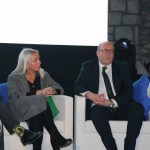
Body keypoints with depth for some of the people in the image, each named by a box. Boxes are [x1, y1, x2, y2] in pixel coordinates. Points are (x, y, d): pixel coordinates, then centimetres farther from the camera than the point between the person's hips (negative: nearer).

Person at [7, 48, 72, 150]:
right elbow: (15, 97, -15)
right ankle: (58, 140, -34)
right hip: (23, 111, -3)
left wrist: (53, 91, -16)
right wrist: (38, 93, -21)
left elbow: (59, 88, 10)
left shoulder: (43, 74, 14)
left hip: (41, 111, 4)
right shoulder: (14, 77, 1)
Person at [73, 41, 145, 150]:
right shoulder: (88, 67, 10)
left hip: (119, 107, 2)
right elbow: (77, 86, 5)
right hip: (98, 107, -1)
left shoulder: (123, 67, 11)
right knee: (97, 110, -36)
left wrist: (112, 102, -16)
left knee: (138, 107, -28)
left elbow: (128, 92, 2)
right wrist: (89, 94, -19)